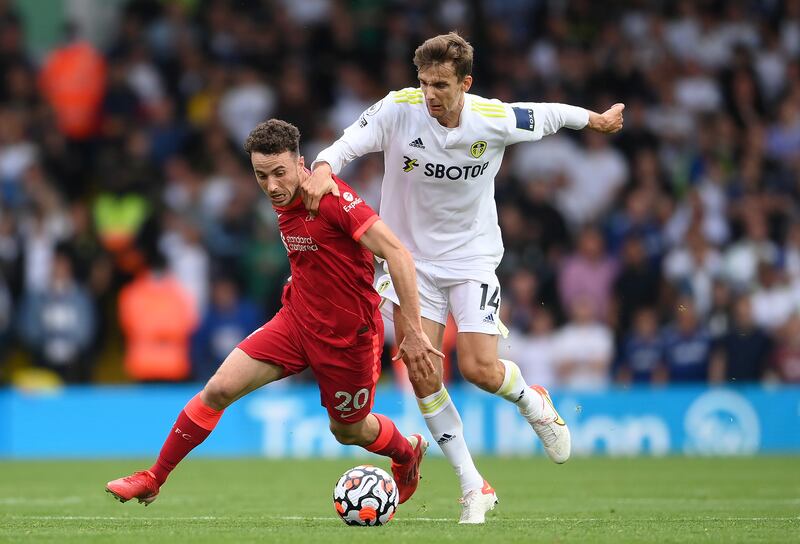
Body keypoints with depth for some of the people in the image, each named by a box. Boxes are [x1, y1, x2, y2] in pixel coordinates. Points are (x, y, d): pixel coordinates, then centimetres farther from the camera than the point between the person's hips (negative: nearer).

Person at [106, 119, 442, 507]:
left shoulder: (333, 198, -24)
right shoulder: (283, 201, 1)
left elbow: (398, 254, -27)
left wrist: (413, 331, -28)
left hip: (348, 336, -6)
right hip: (296, 320, 6)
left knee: (348, 431, 15)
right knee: (219, 389, -9)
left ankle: (408, 451, 49)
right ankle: (153, 479, 1)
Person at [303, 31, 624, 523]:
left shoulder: (495, 120, -15)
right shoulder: (399, 110, -17)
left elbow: (549, 115, 3)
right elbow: (347, 145, -16)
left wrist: (597, 119, 21)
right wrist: (323, 169, -39)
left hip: (472, 257, -1)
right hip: (411, 257, 1)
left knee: (481, 370, -13)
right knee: (422, 375, -9)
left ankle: (532, 401, 25)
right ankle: (474, 487, 4)